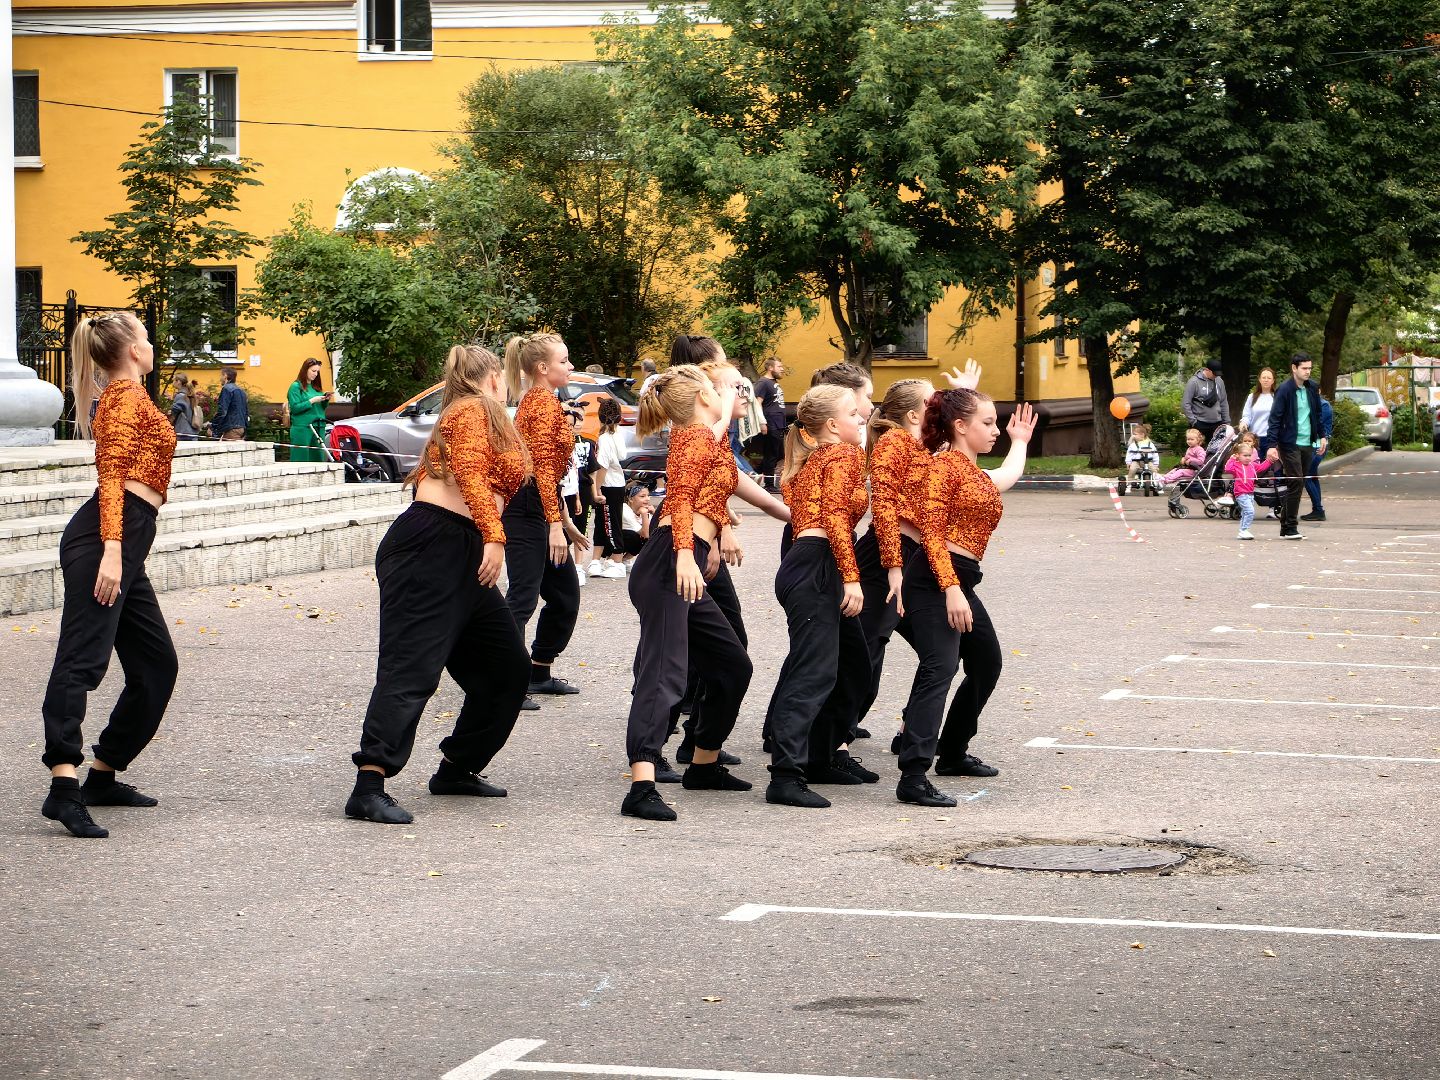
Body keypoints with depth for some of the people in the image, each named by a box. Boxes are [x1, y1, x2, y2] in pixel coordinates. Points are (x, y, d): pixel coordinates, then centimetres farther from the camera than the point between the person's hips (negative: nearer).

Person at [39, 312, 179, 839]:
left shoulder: (122, 397, 26)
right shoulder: (127, 396, -3)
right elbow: (112, 474, -16)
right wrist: (112, 549, -26)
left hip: (124, 544, 10)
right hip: (107, 537, -10)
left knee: (156, 665, 13)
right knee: (83, 658, -20)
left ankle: (102, 775, 18)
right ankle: (64, 786, -31)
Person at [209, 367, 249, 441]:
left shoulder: (227, 389, -8)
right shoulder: (242, 391, 19)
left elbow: (221, 411, -16)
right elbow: (247, 412, 23)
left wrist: (212, 427, -10)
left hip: (230, 430, -9)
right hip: (241, 428, 9)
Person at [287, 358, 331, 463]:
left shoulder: (316, 387, 16)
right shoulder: (296, 387, -2)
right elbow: (295, 408, -12)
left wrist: (326, 400, 3)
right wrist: (312, 401, -15)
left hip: (319, 428, 6)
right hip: (302, 428, -6)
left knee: (318, 458, 2)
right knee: (302, 459, -9)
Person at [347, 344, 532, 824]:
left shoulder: (466, 416, 25)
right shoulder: (474, 411, -3)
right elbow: (470, 471, -19)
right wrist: (494, 536, -27)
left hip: (462, 558, 10)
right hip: (432, 546, -10)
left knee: (507, 667, 14)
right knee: (412, 668, -16)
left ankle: (456, 769, 24)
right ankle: (368, 788, -22)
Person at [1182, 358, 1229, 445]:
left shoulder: (1219, 381, 7)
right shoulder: (1194, 382, -9)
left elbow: (1224, 403, 14)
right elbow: (1185, 404, -9)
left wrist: (1227, 422, 10)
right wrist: (1193, 421, -13)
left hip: (1217, 424, 5)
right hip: (1200, 424, -4)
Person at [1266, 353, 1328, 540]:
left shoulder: (1312, 389, 10)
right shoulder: (1284, 390, -9)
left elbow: (1318, 413, 22)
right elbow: (1275, 418, -11)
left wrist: (1322, 436, 16)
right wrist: (1273, 445, -16)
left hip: (1308, 444, 6)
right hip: (1290, 444, -6)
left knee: (1297, 484, 6)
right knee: (1295, 482, -12)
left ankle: (1286, 528, 11)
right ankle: (1290, 528, -7)